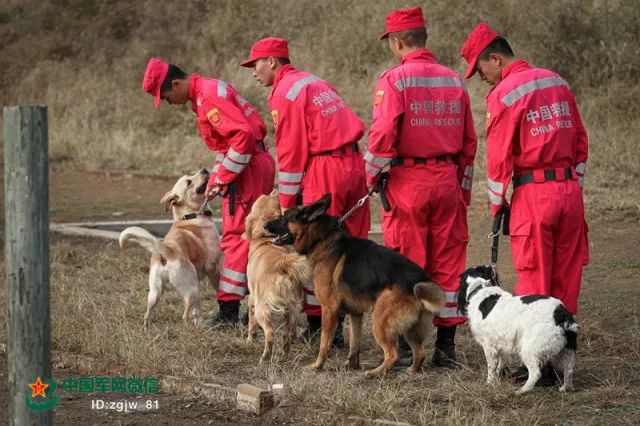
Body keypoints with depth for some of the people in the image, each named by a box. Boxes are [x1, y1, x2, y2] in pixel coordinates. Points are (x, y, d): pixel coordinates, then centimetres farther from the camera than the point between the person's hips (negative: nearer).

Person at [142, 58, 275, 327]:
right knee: (249, 237, 15)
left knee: (236, 238, -8)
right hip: (259, 165, 11)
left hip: (248, 169, -11)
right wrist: (214, 179, 16)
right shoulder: (204, 93, 16)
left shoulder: (210, 96, -17)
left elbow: (243, 135, -26)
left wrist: (224, 177, -18)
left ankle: (229, 311, -6)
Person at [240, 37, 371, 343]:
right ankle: (338, 324, 13)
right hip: (354, 164, 8)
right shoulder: (315, 82, 21)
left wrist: (287, 202, -2)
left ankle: (318, 324, 1)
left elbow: (291, 151, -8)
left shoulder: (285, 92, -5)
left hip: (325, 169, -8)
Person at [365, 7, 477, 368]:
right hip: (448, 179, 5)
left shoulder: (394, 80, -9)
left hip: (408, 180, -4)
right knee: (448, 261, 9)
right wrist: (464, 188, 19)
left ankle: (407, 345, 6)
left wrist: (372, 176, -2)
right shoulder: (454, 80, 9)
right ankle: (446, 345, 13)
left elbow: (383, 134, -17)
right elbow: (469, 140, 12)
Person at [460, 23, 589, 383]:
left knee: (534, 282, -1)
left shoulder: (504, 94, -9)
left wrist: (497, 204, 2)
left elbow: (499, 157, -9)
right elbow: (580, 141, 15)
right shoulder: (556, 82, 11)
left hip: (532, 192, -6)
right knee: (567, 280, 9)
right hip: (570, 189, 6)